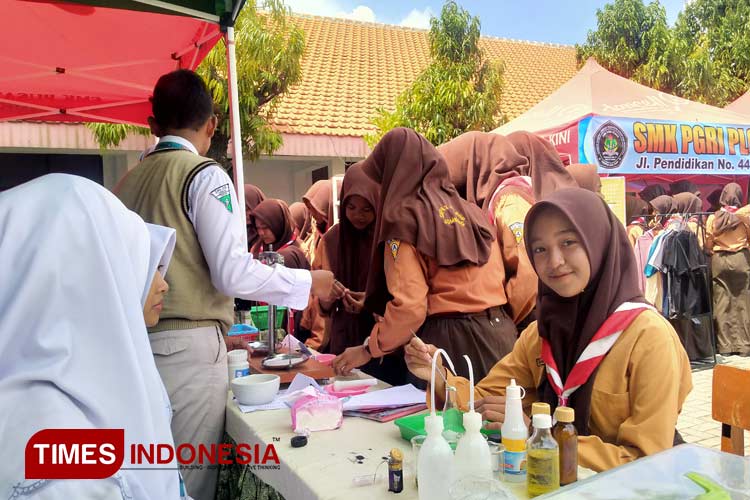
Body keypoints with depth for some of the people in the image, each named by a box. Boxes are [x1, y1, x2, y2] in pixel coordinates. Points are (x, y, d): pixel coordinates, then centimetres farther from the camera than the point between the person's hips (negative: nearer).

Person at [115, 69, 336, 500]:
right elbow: (233, 273, -15)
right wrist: (309, 283, -1)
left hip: (138, 343, 7)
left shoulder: (129, 183, 12)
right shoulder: (204, 174, -8)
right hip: (187, 349, -7)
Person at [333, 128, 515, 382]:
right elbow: (499, 277, 13)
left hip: (448, 340, -6)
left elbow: (409, 305, -16)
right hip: (497, 335, 7)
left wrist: (369, 349, -3)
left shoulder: (405, 215, -9)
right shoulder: (471, 210, 11)